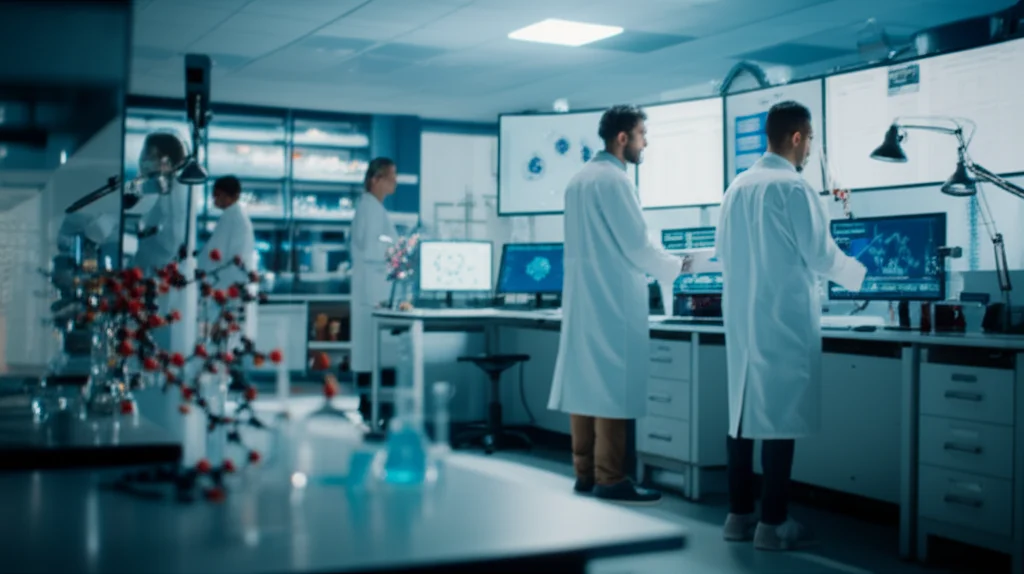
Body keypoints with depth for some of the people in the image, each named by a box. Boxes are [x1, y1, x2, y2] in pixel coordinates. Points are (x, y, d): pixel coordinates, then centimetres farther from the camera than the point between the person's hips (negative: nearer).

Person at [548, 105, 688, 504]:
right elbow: (636, 245, -13)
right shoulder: (615, 180, -13)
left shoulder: (579, 179, 15)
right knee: (612, 387, -6)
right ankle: (609, 480, -2)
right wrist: (679, 267, 1)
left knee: (586, 381, 9)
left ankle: (585, 472, 14)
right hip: (613, 301, -9)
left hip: (583, 298, 9)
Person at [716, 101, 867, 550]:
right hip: (783, 319, -7)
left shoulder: (737, 187, 9)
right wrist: (858, 274, 9)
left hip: (741, 317, 7)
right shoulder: (792, 187, -12)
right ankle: (773, 524, 2)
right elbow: (820, 254, -9)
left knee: (743, 412, 10)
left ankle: (739, 515, 16)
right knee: (781, 417, -2)